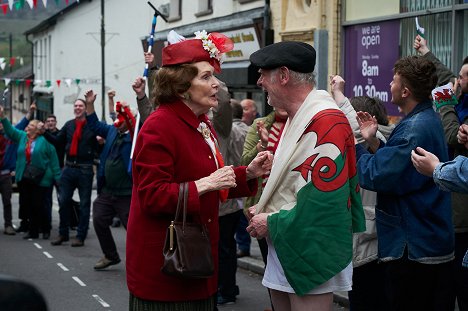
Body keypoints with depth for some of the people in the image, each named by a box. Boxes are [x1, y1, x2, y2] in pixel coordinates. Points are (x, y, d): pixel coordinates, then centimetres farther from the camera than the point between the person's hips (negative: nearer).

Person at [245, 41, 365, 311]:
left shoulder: (326, 122, -20)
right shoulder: (297, 118, 13)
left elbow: (321, 203, -24)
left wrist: (271, 223, -14)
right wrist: (265, 210, 6)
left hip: (309, 259, -10)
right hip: (284, 251, 10)